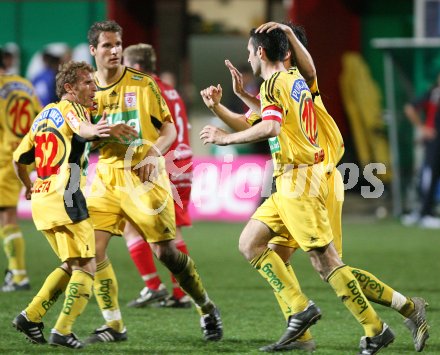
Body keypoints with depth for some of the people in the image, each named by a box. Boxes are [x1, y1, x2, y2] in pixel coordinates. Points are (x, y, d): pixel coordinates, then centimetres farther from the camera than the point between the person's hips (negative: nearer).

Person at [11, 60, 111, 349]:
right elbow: (82, 130, -29)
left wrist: (29, 187, 41)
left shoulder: (43, 115, 19)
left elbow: (19, 158, 25)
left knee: (70, 265, 19)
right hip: (65, 198, -9)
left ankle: (31, 316, 13)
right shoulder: (71, 109, -4)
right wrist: (94, 130, -51)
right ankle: (63, 331, -9)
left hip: (41, 201, 9)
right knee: (86, 267, -3)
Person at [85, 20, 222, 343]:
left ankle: (207, 310, 16)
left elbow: (169, 129, -1)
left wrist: (153, 152, -20)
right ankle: (114, 326, 1)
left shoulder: (142, 84, -3)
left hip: (143, 175, -4)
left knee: (165, 251, -6)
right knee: (92, 246, -9)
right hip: (107, 177, 4)